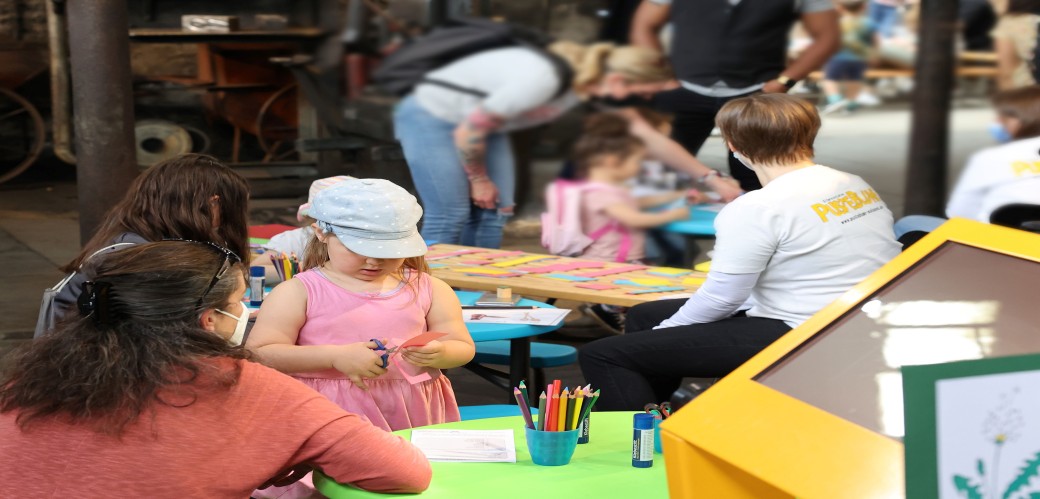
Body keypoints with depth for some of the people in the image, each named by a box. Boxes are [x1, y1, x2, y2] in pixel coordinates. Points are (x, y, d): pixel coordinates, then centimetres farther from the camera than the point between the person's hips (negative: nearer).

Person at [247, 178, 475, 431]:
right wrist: (335, 356, -15)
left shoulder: (429, 289, 9)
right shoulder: (298, 292, 0)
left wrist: (439, 355, -12)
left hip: (414, 414, 4)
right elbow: (257, 354, -7)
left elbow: (463, 348, 13)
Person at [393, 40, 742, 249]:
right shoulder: (541, 80, -35)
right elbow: (468, 132, -26)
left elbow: (652, 139, -1)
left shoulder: (600, 85, -9)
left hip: (485, 127, 8)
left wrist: (712, 179, -3)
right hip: (431, 117, -8)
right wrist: (479, 180, -9)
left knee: (493, 214, 0)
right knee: (449, 217, -14)